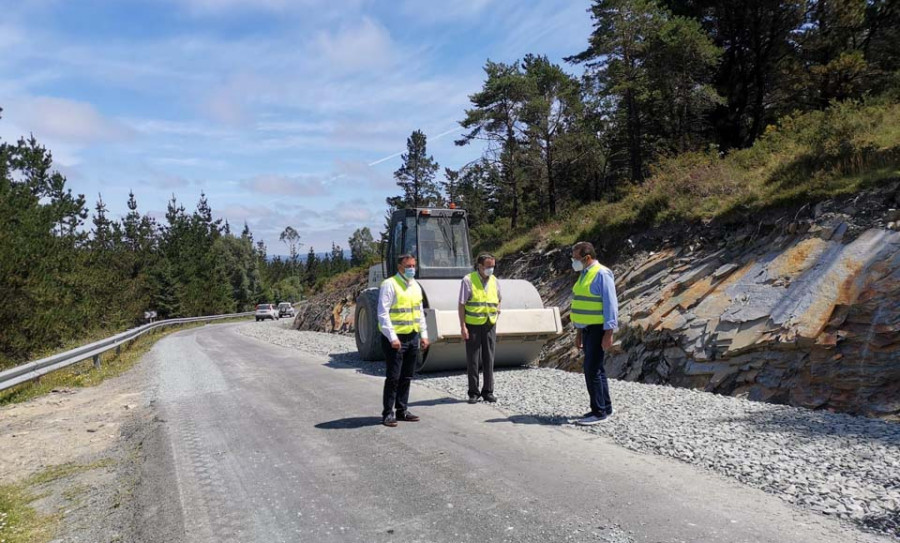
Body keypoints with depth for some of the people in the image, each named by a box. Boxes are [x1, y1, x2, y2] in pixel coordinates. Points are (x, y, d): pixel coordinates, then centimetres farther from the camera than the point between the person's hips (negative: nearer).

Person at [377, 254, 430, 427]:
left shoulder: (415, 286, 12)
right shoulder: (389, 285, -11)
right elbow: (383, 313, -16)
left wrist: (424, 334, 12)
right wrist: (392, 338, -20)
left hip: (413, 337, 7)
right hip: (395, 338, -7)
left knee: (406, 377, 13)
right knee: (393, 377, -4)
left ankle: (402, 410, 23)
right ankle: (388, 413, 6)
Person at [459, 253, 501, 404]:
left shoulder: (495, 281, 6)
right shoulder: (468, 280, -8)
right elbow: (461, 305, -8)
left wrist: (497, 311, -1)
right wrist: (462, 326, -13)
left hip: (490, 325, 4)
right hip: (472, 325, -4)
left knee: (489, 359, 7)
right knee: (472, 360, 2)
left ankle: (488, 391, 16)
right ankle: (473, 392, 12)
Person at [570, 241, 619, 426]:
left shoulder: (602, 274, -14)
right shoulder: (584, 275, 14)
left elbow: (610, 304, -17)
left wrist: (609, 333, -21)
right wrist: (579, 333, 20)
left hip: (598, 329, -9)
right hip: (587, 328, 9)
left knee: (592, 370, -10)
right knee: (596, 369, 14)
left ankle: (599, 412, -2)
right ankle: (605, 408, 23)